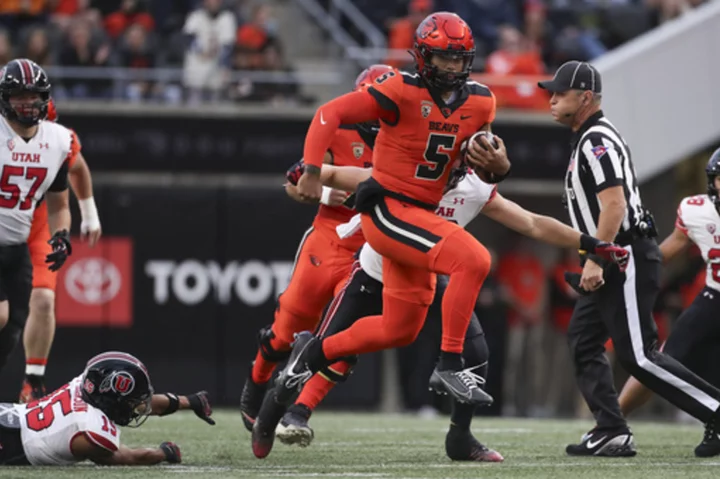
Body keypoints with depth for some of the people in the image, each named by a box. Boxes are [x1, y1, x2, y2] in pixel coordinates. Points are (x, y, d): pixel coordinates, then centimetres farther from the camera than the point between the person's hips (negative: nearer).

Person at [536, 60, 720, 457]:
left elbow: (614, 205, -23)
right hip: (611, 263, 11)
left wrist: (595, 259, -24)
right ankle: (611, 433, 5)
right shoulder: (589, 138, 19)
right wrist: (595, 260, 22)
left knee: (638, 355, -13)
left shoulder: (597, 140, -14)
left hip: (627, 257, -11)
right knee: (582, 342, 8)